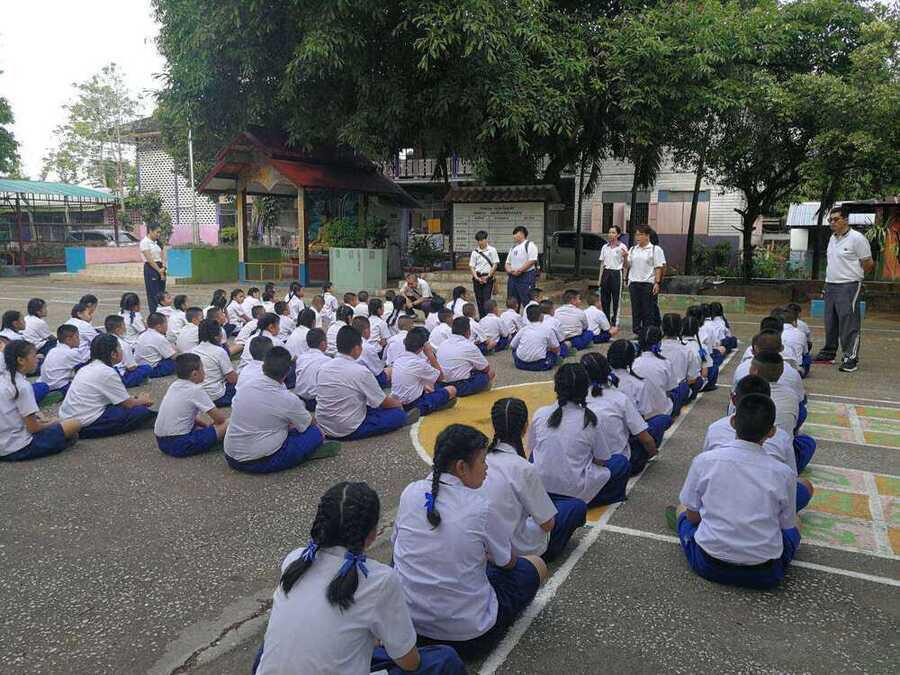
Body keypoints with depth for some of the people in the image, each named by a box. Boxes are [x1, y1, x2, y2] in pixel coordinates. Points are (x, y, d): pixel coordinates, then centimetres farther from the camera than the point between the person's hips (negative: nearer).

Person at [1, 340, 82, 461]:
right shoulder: (22, 386, -17)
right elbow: (32, 428, -15)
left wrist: (35, 418, 10)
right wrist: (53, 424, 3)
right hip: (18, 449, -8)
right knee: (75, 424, -9)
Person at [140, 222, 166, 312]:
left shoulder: (157, 242, 13)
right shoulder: (145, 242, -8)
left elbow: (161, 256, 11)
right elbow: (149, 259, -14)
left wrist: (163, 267, -8)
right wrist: (159, 271, -15)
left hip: (159, 268, 7)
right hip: (150, 269, -7)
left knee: (161, 294, 7)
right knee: (153, 295, -4)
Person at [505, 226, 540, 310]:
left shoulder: (530, 245, -3)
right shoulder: (513, 248, 21)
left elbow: (532, 261, -14)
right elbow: (507, 263, 20)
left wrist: (519, 270, -17)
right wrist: (510, 270, -3)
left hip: (526, 276, -8)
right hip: (512, 277, 8)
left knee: (527, 303, -10)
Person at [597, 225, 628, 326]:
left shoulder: (622, 247, -3)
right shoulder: (605, 247, 10)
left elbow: (625, 265, -2)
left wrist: (625, 256, -22)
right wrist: (600, 278, 11)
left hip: (617, 273, -4)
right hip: (606, 273, 4)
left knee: (616, 299, -1)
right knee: (604, 299, 5)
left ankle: (615, 322, 6)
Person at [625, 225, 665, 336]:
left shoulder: (655, 249, 0)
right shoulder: (632, 249, 14)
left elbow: (659, 267, -4)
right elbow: (627, 266, 13)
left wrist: (657, 283, -11)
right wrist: (625, 258, -6)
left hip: (648, 283, -4)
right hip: (634, 282, 4)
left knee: (648, 310, -1)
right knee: (636, 309, 6)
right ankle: (637, 331, 14)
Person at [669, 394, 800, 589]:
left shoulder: (704, 461, -11)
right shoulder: (784, 473, -10)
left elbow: (693, 516, 1)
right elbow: (786, 527, 4)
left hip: (709, 566, 0)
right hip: (765, 574, 0)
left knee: (682, 509, 26)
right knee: (794, 525, 28)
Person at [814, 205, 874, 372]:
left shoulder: (857, 238, -10)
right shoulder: (832, 238, 14)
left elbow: (868, 264, -7)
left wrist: (852, 274, 4)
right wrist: (829, 281, 14)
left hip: (849, 286, -8)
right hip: (830, 285, 8)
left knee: (849, 323, -8)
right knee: (830, 322, 14)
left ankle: (851, 358, -5)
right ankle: (828, 353, 23)